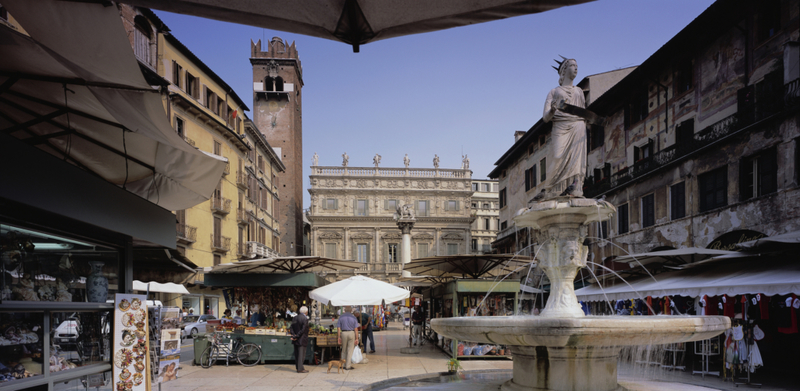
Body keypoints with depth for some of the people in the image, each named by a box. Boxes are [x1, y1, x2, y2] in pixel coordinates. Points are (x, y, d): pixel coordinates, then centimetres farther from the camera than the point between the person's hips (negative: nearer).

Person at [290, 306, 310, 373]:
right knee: (301, 354, -2)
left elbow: (291, 327, 5)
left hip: (296, 340, 8)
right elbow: (303, 330, -21)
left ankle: (298, 367, 19)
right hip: (302, 340, -8)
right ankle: (300, 369, 0)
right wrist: (297, 336, -13)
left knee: (297, 354, 13)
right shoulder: (304, 319, -15)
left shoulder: (295, 318, 9)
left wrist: (294, 335, -4)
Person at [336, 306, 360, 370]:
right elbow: (356, 329, -5)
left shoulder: (341, 317, 2)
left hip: (343, 333, 1)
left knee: (344, 350, 14)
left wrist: (339, 337, 3)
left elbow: (338, 328, -2)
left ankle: (346, 365, 17)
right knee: (350, 350, 3)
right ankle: (348, 366, 2)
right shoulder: (353, 318, -1)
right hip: (351, 333, -1)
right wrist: (356, 338, -2)